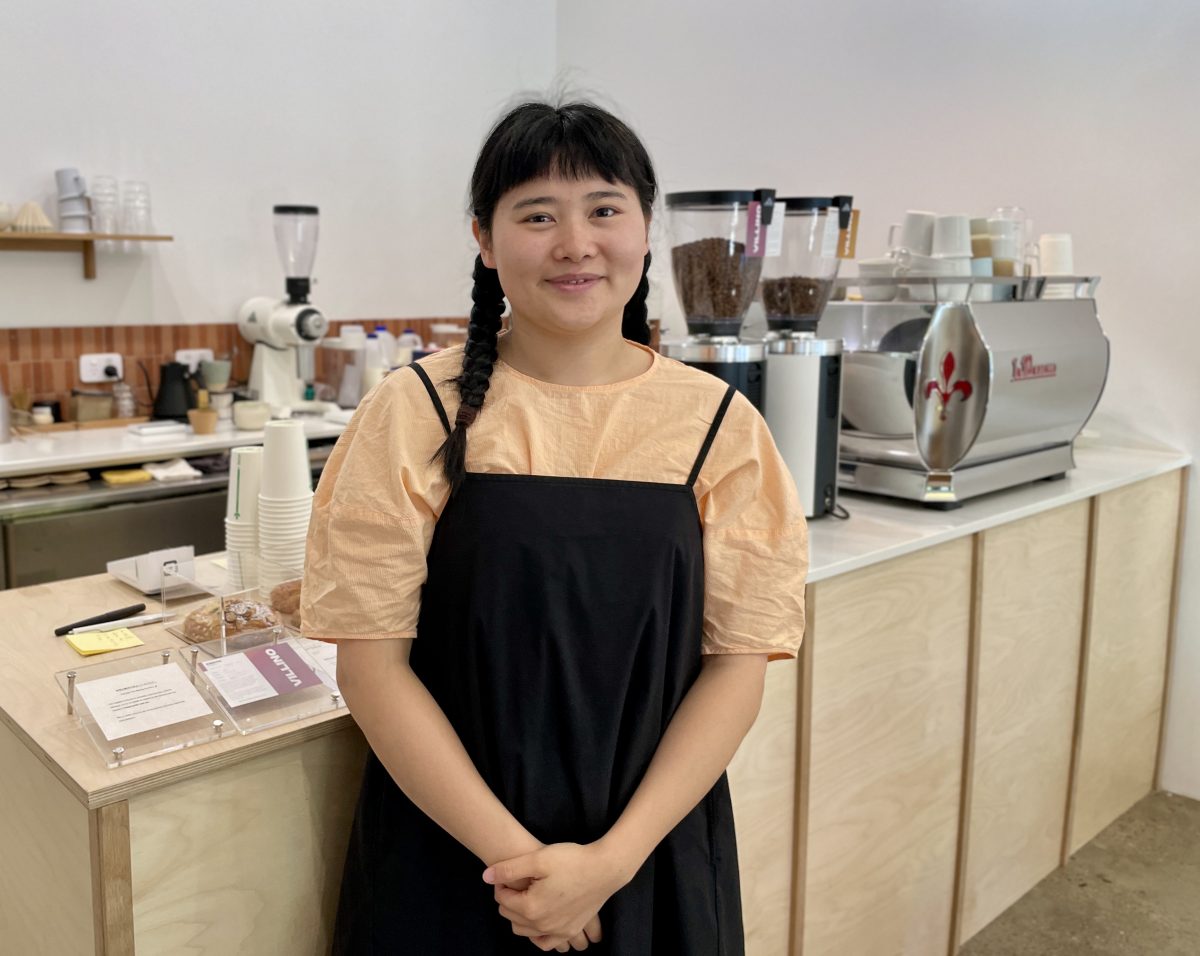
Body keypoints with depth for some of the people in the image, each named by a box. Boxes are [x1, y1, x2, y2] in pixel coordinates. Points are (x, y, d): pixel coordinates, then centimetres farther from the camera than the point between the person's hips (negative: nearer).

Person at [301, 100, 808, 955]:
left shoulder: (718, 425, -5)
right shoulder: (414, 414, -8)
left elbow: (739, 660, -5)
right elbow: (373, 659, -9)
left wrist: (614, 858, -13)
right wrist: (510, 850, -14)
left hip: (654, 858, 1)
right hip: (447, 856, -1)